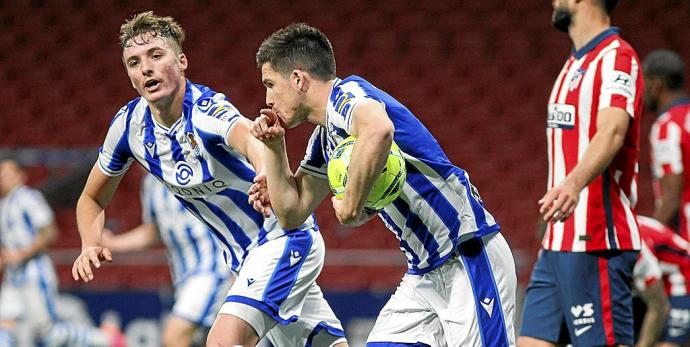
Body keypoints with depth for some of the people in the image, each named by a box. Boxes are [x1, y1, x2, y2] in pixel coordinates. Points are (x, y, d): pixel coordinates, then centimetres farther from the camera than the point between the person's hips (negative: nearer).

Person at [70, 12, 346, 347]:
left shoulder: (206, 110, -27)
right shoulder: (129, 125, -5)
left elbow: (249, 139, -52)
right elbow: (92, 198, 10)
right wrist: (91, 245, -12)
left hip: (284, 236, -7)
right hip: (245, 257, 8)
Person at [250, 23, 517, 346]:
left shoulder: (345, 94, -14)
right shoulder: (324, 139, 16)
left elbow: (378, 130, -39)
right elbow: (292, 214, 21)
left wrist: (351, 204, -28)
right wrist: (274, 146, 11)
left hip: (470, 256, -10)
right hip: (424, 272, 10)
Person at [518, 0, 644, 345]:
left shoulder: (616, 58, -11)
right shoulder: (575, 63, 19)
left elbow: (611, 132, -28)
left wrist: (573, 184, -44)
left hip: (596, 244, -10)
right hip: (557, 242, 10)